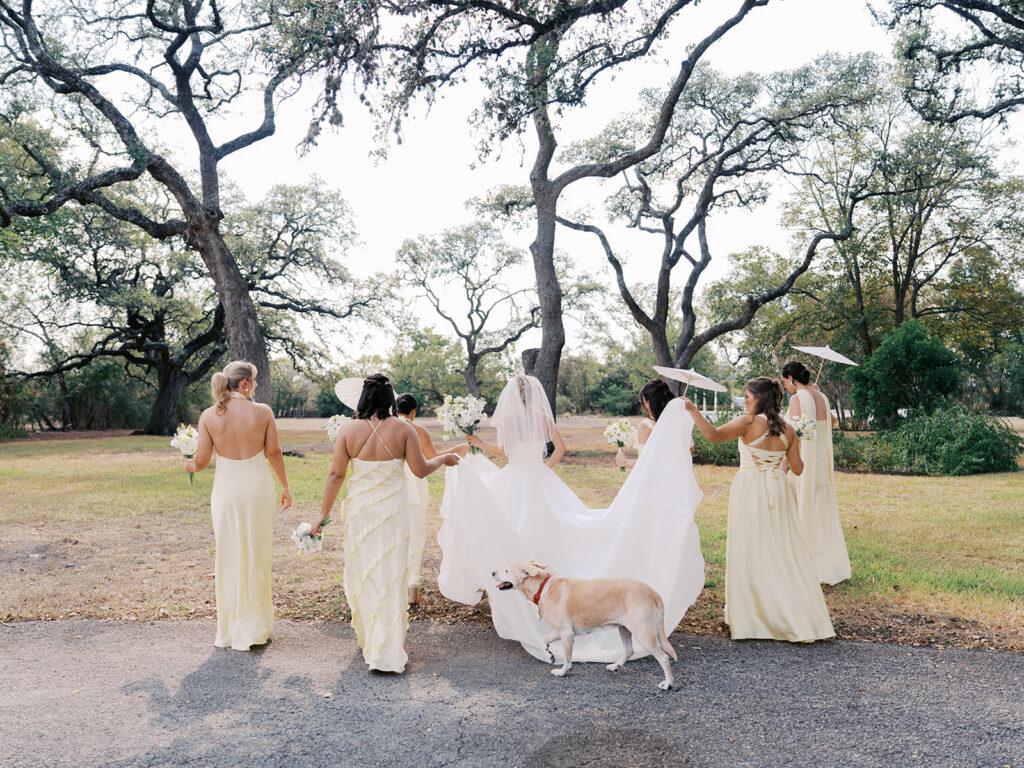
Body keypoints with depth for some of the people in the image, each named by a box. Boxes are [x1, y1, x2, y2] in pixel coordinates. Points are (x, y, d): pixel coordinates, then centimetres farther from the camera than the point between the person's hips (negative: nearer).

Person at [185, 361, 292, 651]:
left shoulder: (208, 416, -5)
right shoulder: (263, 412, -7)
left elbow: (202, 460, -3)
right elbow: (274, 453, -1)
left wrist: (188, 465, 21)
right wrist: (285, 486, 11)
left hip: (226, 488, 1)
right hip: (258, 487, -1)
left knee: (229, 557, 12)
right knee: (257, 556, 11)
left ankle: (231, 630, 21)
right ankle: (256, 627, 20)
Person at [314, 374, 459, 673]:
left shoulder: (348, 430, -6)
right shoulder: (403, 429, -9)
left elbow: (336, 475, -5)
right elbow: (420, 470, -5)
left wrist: (324, 513, 3)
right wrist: (443, 459, 14)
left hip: (359, 510, 1)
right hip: (393, 510, -1)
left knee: (362, 573, 17)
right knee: (391, 576, 5)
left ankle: (368, 640, 32)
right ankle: (388, 654, 8)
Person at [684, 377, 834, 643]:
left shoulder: (748, 423, -12)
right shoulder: (787, 429, 4)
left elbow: (714, 435, -24)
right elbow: (797, 468, 7)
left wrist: (693, 410, -19)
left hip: (751, 490, -5)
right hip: (778, 491, 5)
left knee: (751, 553, 5)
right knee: (784, 551, 12)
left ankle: (750, 618, 14)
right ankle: (800, 618, 16)